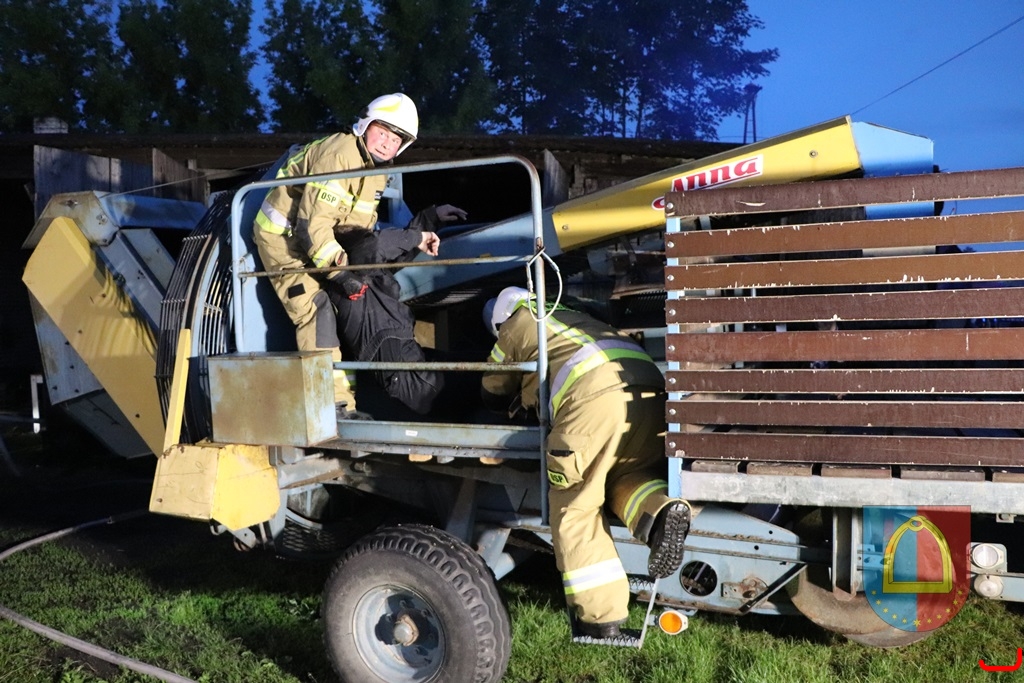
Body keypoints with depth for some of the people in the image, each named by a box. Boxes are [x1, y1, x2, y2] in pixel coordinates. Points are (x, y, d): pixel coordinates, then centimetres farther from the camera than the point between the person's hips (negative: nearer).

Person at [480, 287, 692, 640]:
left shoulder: (516, 327, 27)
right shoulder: (572, 317, 41)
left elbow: (492, 394, 38)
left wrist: (522, 393, 59)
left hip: (593, 393, -6)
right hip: (648, 386, 6)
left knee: (574, 507, 5)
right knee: (629, 475, 26)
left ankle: (600, 617, 0)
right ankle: (660, 512, -6)